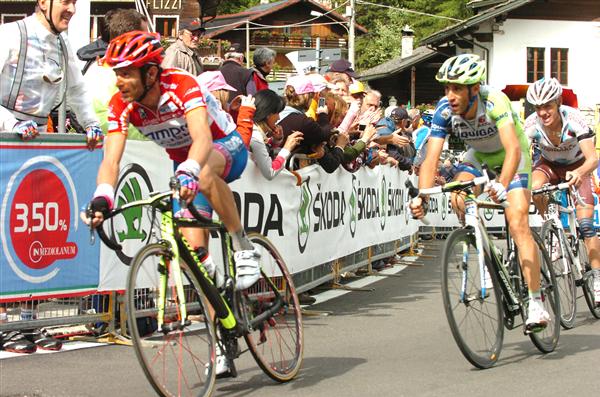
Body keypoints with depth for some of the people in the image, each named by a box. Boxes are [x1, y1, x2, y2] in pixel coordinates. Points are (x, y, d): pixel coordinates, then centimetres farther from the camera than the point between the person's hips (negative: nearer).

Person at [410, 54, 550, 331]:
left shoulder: (494, 101, -36)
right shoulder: (445, 110, -25)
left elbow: (513, 148, -47)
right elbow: (431, 159, -30)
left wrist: (502, 184, -65)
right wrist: (422, 197, -46)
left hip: (512, 156, -4)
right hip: (479, 156, 4)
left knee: (517, 223, -19)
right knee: (458, 200, -25)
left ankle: (536, 302, -15)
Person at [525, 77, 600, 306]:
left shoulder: (573, 119, -33)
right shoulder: (532, 124, -28)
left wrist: (579, 173, -61)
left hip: (577, 168, -2)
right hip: (550, 165, 2)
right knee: (534, 188, -34)